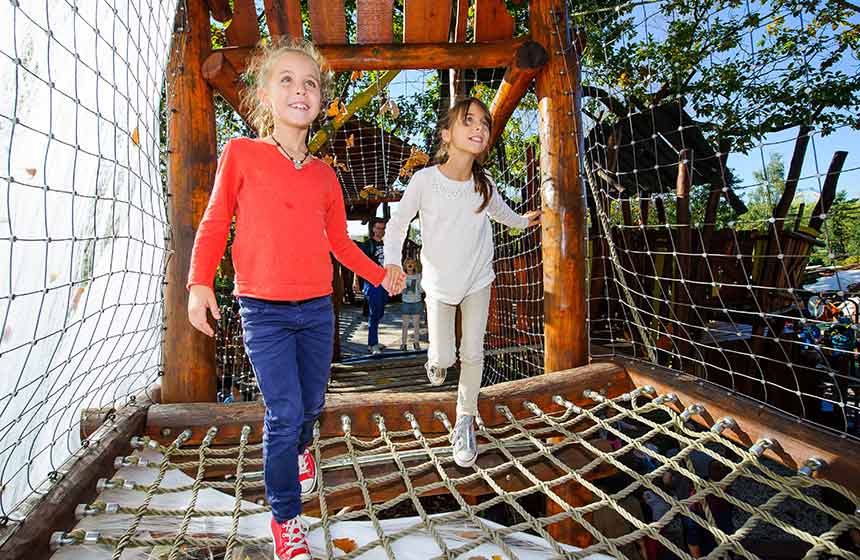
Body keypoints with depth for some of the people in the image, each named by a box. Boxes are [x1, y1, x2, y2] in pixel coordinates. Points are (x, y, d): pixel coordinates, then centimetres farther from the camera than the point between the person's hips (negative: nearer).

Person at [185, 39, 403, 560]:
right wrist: (200, 284, -10)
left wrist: (380, 274, 9)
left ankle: (300, 450, 53)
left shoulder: (324, 174, 7)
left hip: (317, 308, 4)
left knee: (312, 405, 17)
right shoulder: (241, 153, -2)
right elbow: (215, 224, 0)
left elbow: (339, 240, 15)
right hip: (263, 310, -4)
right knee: (284, 414, -6)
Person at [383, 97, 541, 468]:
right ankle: (436, 359, 40)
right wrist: (392, 260, -27)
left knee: (473, 354, 5)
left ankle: (465, 422, 25)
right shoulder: (425, 179, -19)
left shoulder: (484, 184, -8)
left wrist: (522, 221, 32)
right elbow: (398, 222, -10)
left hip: (478, 280, 3)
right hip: (439, 284, -2)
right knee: (444, 358, -1)